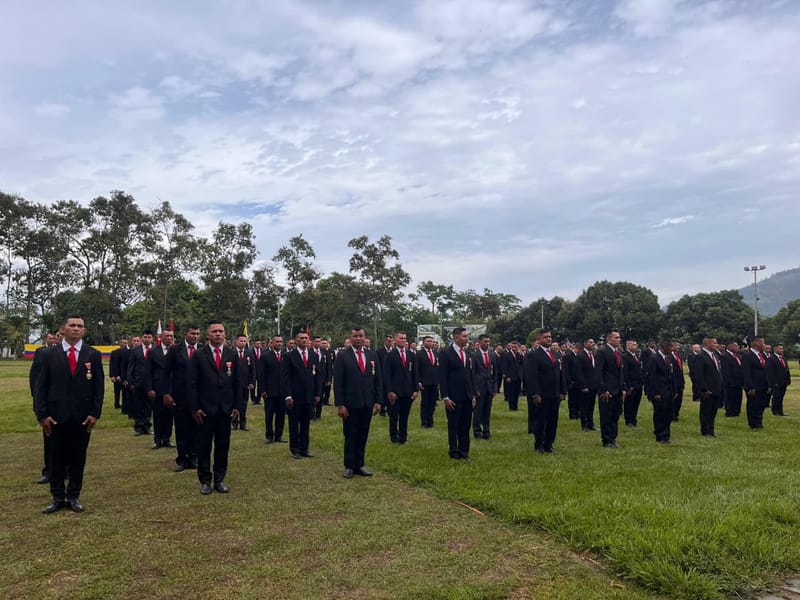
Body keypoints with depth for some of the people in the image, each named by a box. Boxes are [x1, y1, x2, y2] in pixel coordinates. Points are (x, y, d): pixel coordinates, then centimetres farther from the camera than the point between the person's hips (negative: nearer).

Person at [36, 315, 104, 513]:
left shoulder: (93, 355, 3)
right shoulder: (49, 354, 2)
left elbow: (99, 386, 2)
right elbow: (41, 386, 1)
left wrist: (95, 413, -5)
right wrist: (42, 415, -6)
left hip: (83, 417, 0)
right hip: (56, 416, 0)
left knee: (78, 458, 8)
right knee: (57, 458, 8)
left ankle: (74, 496, 20)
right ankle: (58, 497, 21)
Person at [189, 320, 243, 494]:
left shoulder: (232, 354, 5)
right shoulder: (198, 355, -2)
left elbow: (237, 381, 6)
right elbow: (193, 383, -3)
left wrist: (237, 405, 1)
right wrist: (195, 407, -8)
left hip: (226, 408, 2)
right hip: (205, 408, -2)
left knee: (223, 445, 8)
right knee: (204, 445, 6)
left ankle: (219, 479, 20)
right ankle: (205, 480, 19)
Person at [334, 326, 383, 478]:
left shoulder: (372, 355, 7)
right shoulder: (342, 356, -3)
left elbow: (378, 380, 8)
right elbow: (338, 382, -6)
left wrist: (378, 401, 2)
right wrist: (340, 404, -11)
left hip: (368, 403, 3)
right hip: (350, 403, -3)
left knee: (363, 435, 9)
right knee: (350, 436, 5)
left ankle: (359, 465, 21)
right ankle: (349, 466, 18)